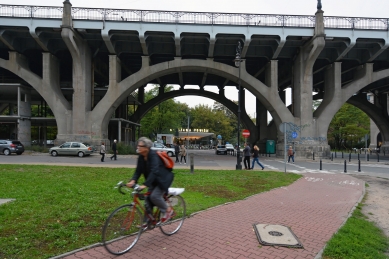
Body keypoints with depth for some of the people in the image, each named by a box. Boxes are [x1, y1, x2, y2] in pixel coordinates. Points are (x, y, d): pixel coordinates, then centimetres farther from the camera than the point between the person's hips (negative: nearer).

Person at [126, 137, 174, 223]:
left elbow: (154, 171, -36)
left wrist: (145, 184, -45)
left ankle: (167, 210, 3)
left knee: (154, 196, -22)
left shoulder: (153, 155, -26)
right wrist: (133, 181, -26)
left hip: (164, 179, -8)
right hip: (154, 181, 8)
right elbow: (138, 171, -7)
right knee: (148, 200, 3)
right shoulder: (141, 157, -3)